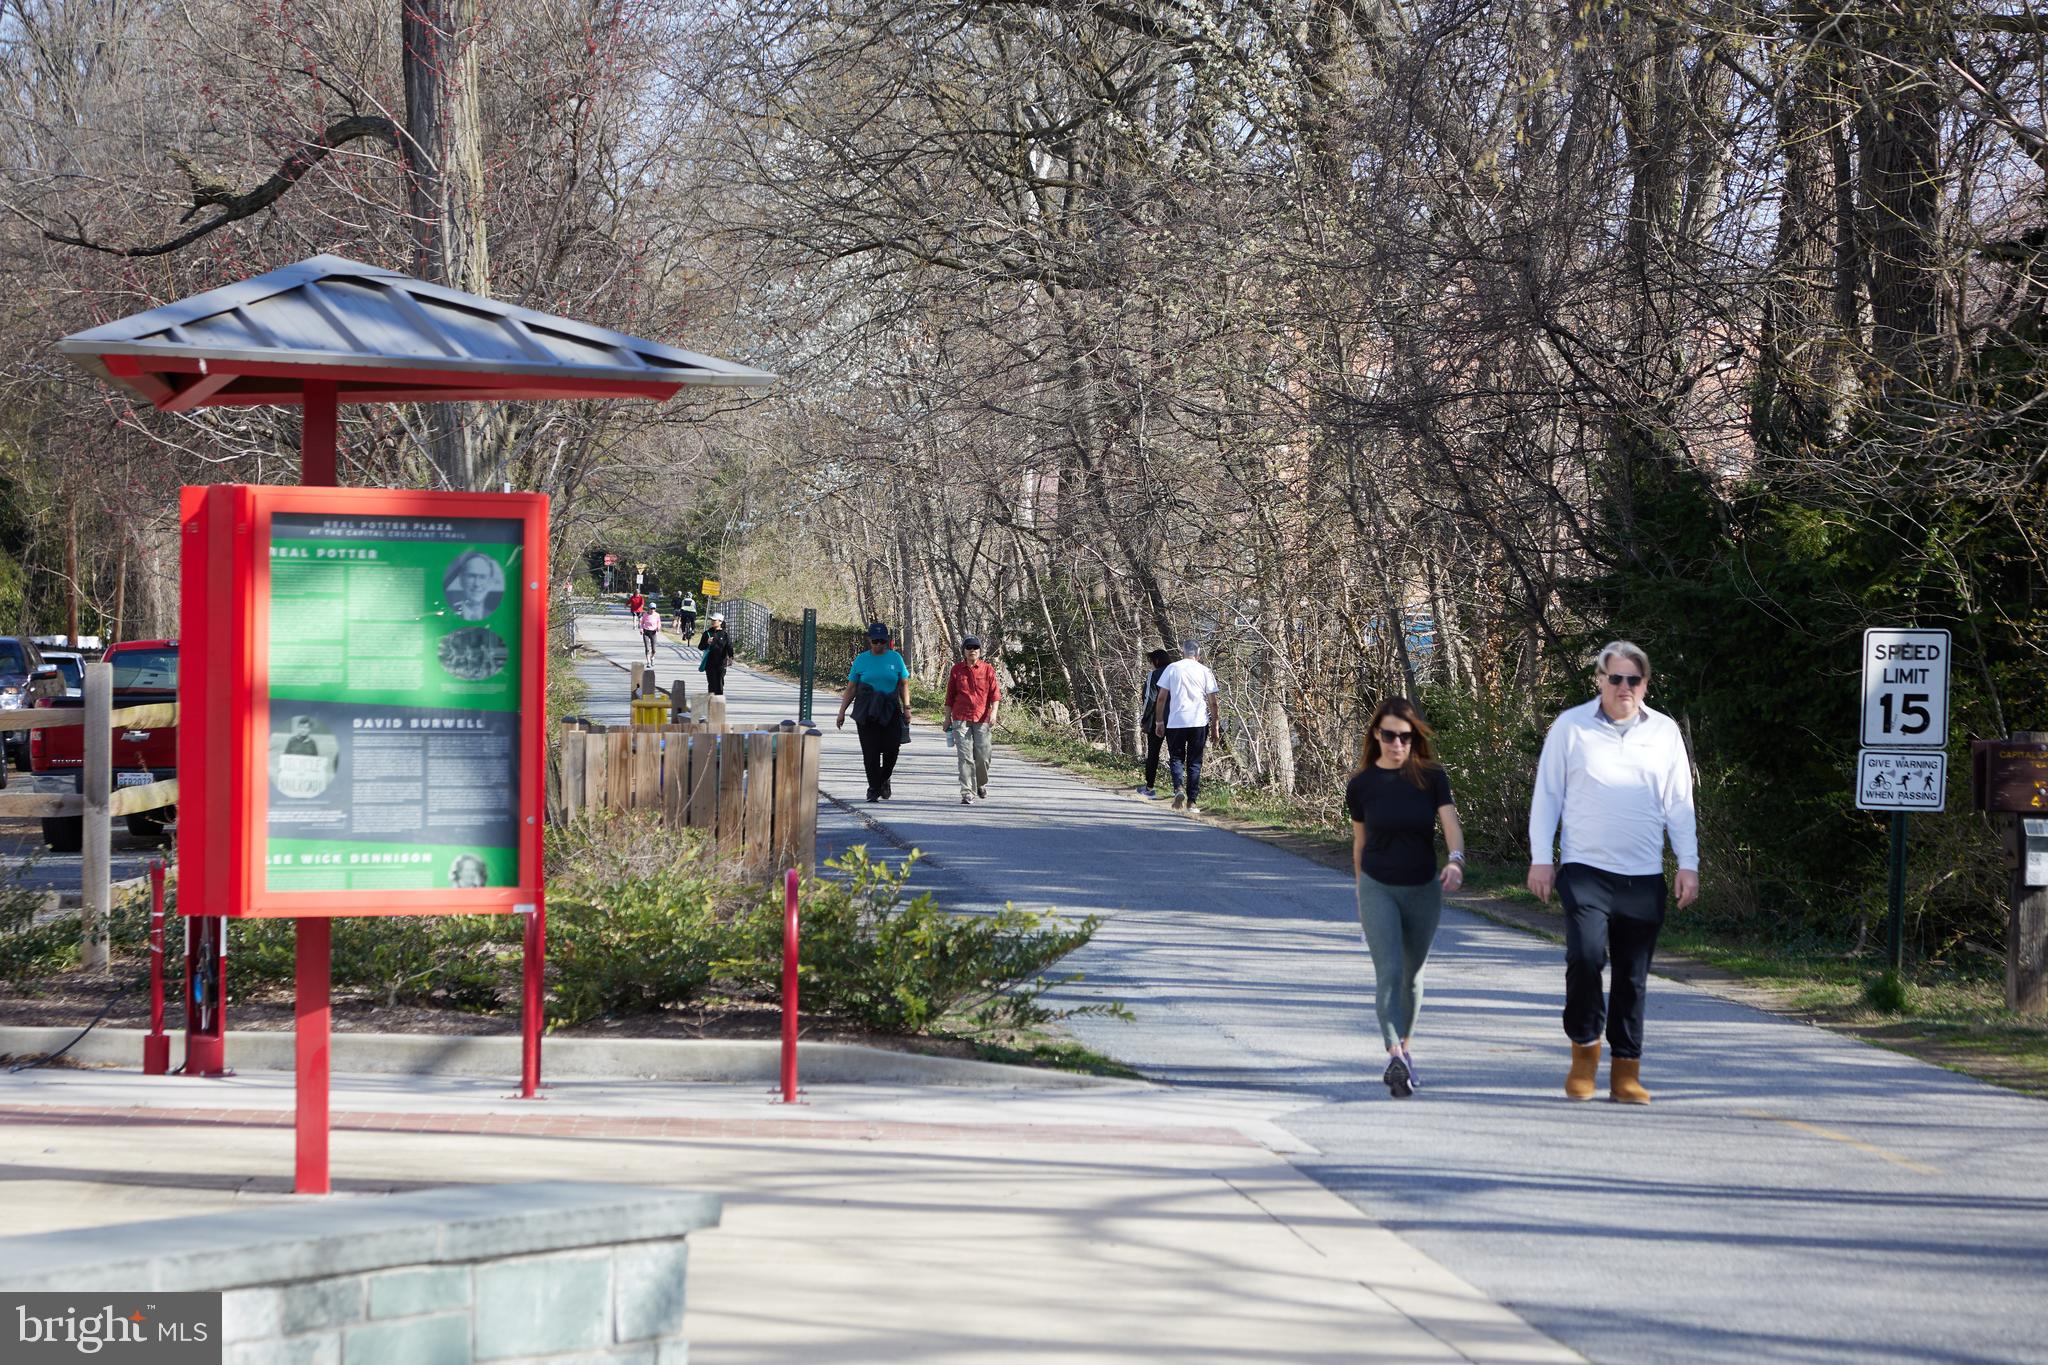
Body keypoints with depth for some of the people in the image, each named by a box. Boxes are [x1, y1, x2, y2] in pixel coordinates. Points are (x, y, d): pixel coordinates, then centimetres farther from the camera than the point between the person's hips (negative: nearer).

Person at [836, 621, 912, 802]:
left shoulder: (895, 658, 7)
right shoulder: (861, 660, 6)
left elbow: (904, 685, 11)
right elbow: (851, 688, 9)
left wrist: (906, 707, 2)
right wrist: (842, 711, 5)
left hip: (890, 710, 0)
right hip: (866, 712, 0)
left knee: (892, 748, -7)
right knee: (870, 751, -4)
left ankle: (884, 779, 19)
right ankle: (873, 788, 6)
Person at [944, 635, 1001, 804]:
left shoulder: (987, 669, 4)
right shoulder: (956, 670, 6)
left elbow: (995, 693, 0)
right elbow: (950, 696, 11)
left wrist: (993, 713, -13)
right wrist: (947, 718, 11)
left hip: (982, 719, 0)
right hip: (961, 719, 0)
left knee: (982, 757, 2)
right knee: (965, 757, -8)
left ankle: (981, 785, 30)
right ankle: (967, 793, -9)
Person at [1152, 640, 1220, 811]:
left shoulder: (1172, 669, 2)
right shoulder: (1204, 671, 4)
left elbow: (1161, 698, 2)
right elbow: (1213, 702, 5)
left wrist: (1159, 722, 9)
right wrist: (1216, 725, 12)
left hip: (1175, 722, -1)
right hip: (1199, 723, 1)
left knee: (1176, 758, 10)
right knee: (1194, 762, 7)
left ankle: (1179, 788, -16)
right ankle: (1191, 801, 5)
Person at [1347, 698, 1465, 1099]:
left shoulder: (1431, 777, -6)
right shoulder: (1362, 784, -4)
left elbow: (1451, 825, -15)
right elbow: (1360, 842, 8)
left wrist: (1456, 860, -36)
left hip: (1423, 889, 1)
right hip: (1378, 888, -1)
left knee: (1411, 974, 15)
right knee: (1388, 972, -16)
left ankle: (1404, 1047, 34)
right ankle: (1395, 1058, -27)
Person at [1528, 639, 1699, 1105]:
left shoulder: (1664, 732, 9)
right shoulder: (1571, 727, 3)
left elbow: (1680, 804, 13)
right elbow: (1546, 795, 7)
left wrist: (1688, 864, 6)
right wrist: (1540, 858, 1)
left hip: (1644, 876, 2)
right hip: (1585, 870, -2)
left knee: (1633, 978, 4)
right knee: (1585, 957, -20)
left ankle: (1625, 1073, 11)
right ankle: (1584, 1050, 1)